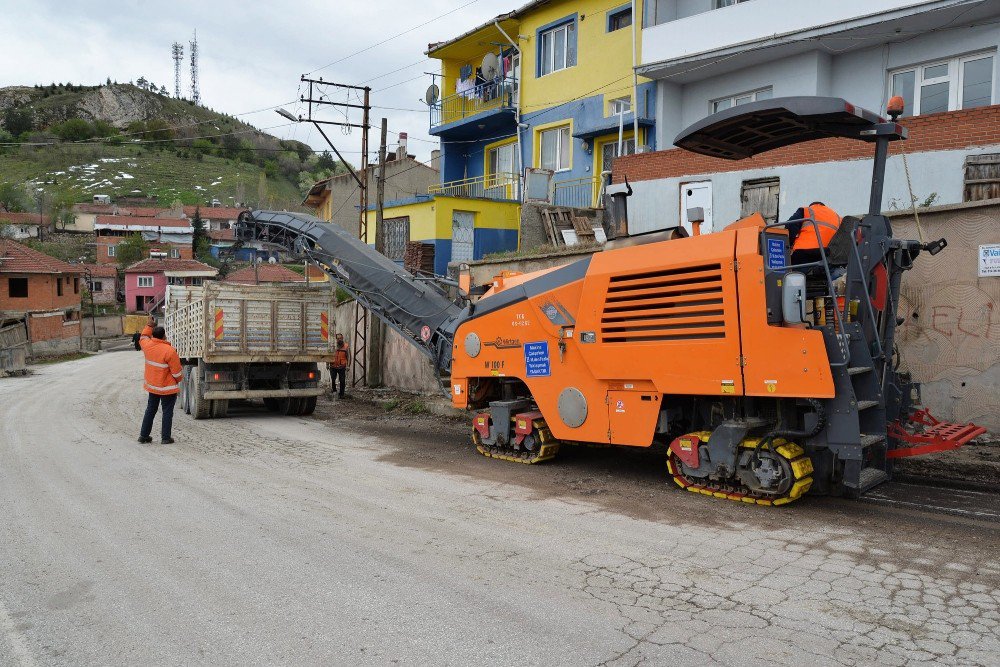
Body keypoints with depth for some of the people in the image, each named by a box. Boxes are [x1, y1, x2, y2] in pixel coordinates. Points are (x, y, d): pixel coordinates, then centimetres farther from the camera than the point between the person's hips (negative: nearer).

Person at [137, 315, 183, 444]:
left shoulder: (147, 345, -5)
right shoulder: (169, 350, -22)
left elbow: (143, 337, 23)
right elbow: (176, 371, -17)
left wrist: (149, 325, 27)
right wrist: (179, 379, 3)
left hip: (152, 385, 6)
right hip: (167, 388, -6)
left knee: (150, 410, 18)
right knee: (167, 412, 4)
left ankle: (144, 435, 23)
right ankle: (165, 438, 6)